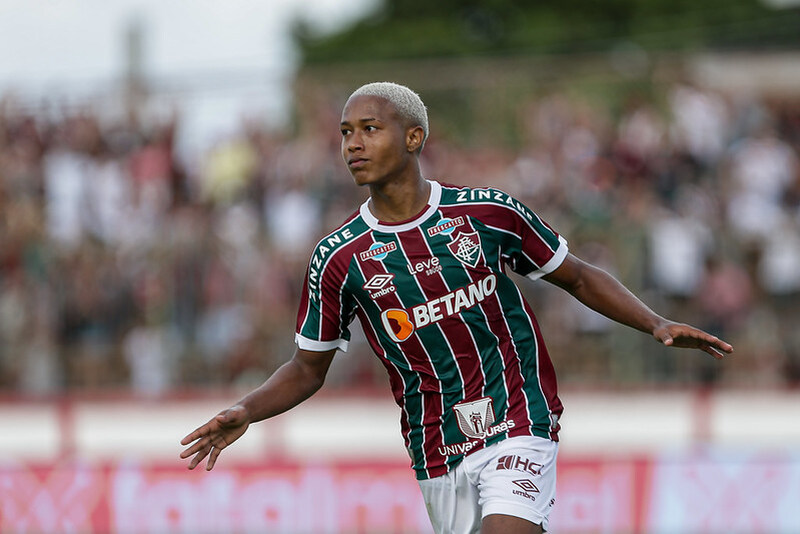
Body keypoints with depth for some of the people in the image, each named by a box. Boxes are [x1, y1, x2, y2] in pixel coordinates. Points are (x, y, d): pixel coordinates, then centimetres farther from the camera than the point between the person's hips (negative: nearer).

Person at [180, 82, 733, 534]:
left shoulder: (490, 212, -3)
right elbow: (308, 370, 9)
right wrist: (244, 412, -8)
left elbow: (577, 276, 12)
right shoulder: (339, 258, -1)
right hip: (437, 455, 2)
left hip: (518, 429, -2)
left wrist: (657, 324, -1)